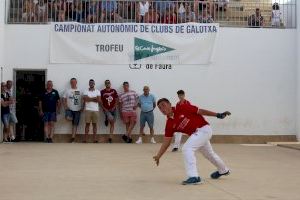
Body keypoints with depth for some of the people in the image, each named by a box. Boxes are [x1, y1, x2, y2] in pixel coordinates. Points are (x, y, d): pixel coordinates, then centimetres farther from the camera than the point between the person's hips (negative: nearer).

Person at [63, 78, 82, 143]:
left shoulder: (79, 91, 7)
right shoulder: (67, 91, 6)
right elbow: (64, 99, 5)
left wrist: (81, 108, -5)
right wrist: (66, 107, -8)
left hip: (77, 110, 1)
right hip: (69, 109, -1)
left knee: (75, 124, 0)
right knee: (68, 118, -33)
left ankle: (73, 138, 2)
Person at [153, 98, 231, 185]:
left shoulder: (183, 109, -16)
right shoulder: (169, 124, -1)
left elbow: (201, 111, -11)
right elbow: (166, 142, 1)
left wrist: (218, 115, -12)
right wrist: (158, 156, -4)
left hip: (204, 129, -8)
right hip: (196, 134, 8)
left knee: (187, 148, -22)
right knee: (209, 154, 27)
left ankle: (194, 177, -21)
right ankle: (223, 170, 53)